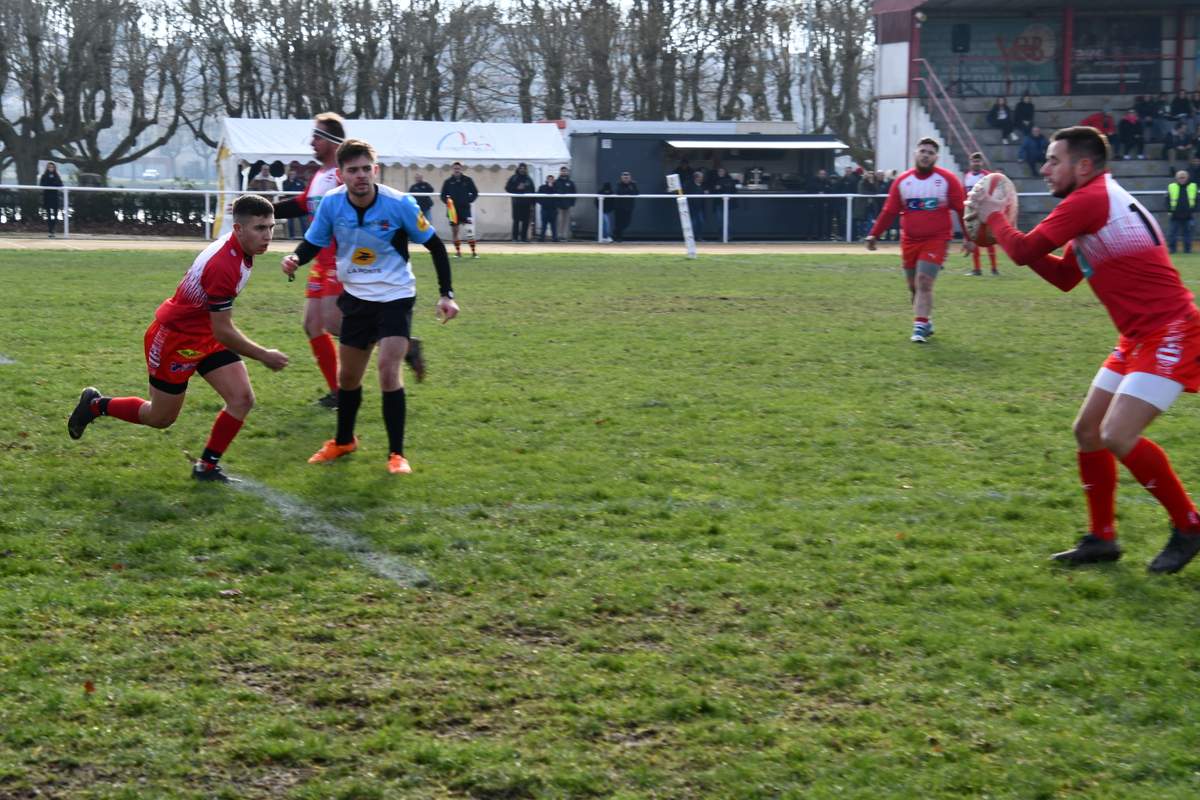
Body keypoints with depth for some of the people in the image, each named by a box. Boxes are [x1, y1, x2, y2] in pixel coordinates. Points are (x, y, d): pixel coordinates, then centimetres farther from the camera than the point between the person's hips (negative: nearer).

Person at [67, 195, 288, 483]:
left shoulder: (239, 251, -5)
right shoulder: (224, 266, -35)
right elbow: (222, 331, -29)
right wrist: (263, 355, -19)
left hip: (204, 334, 8)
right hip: (175, 338, -8)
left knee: (242, 399, -5)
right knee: (160, 418, 8)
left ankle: (207, 467, 9)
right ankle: (96, 405, 32)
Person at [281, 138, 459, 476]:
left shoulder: (399, 204, -20)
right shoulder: (331, 204, -12)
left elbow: (435, 245, -9)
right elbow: (313, 243, 2)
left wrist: (446, 294, -12)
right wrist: (295, 258, -21)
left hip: (395, 297, -4)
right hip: (356, 297, 4)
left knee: (389, 371, -18)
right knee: (348, 375, 15)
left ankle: (396, 454, -7)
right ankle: (343, 441, 38)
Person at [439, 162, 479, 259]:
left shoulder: (467, 180, 2)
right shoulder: (448, 182, 3)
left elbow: (475, 193, 7)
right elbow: (443, 195, 8)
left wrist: (469, 200, -6)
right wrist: (447, 201, -11)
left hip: (465, 209, -2)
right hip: (453, 210, 2)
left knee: (469, 231, -9)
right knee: (454, 231, 4)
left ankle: (474, 252, -3)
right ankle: (458, 252, 14)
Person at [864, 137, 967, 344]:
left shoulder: (947, 179, -4)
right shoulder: (902, 181, 4)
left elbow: (961, 209, -2)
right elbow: (889, 211, 7)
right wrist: (874, 234, 2)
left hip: (936, 240, -4)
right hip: (909, 240, 4)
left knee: (924, 282, -16)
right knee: (914, 286, 11)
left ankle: (920, 327, -13)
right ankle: (926, 322, 29)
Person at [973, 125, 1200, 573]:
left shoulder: (1089, 200, -17)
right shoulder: (1099, 202, 16)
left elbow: (1025, 251, -15)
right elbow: (1064, 277, 21)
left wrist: (994, 218, 4)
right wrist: (1006, 232, 13)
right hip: (1139, 338, 11)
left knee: (1118, 436, -18)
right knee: (1088, 431, 10)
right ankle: (1102, 538, 20)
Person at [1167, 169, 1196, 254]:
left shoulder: (1192, 187, 2)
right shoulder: (1171, 186, -1)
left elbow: (1196, 200, 7)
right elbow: (1168, 200, 4)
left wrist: (1194, 211, 1)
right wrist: (1169, 211, -3)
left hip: (1188, 215, 1)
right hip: (1175, 215, -1)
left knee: (1187, 233, 6)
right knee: (1172, 232, -2)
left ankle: (1187, 249, 13)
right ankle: (1171, 248, 4)